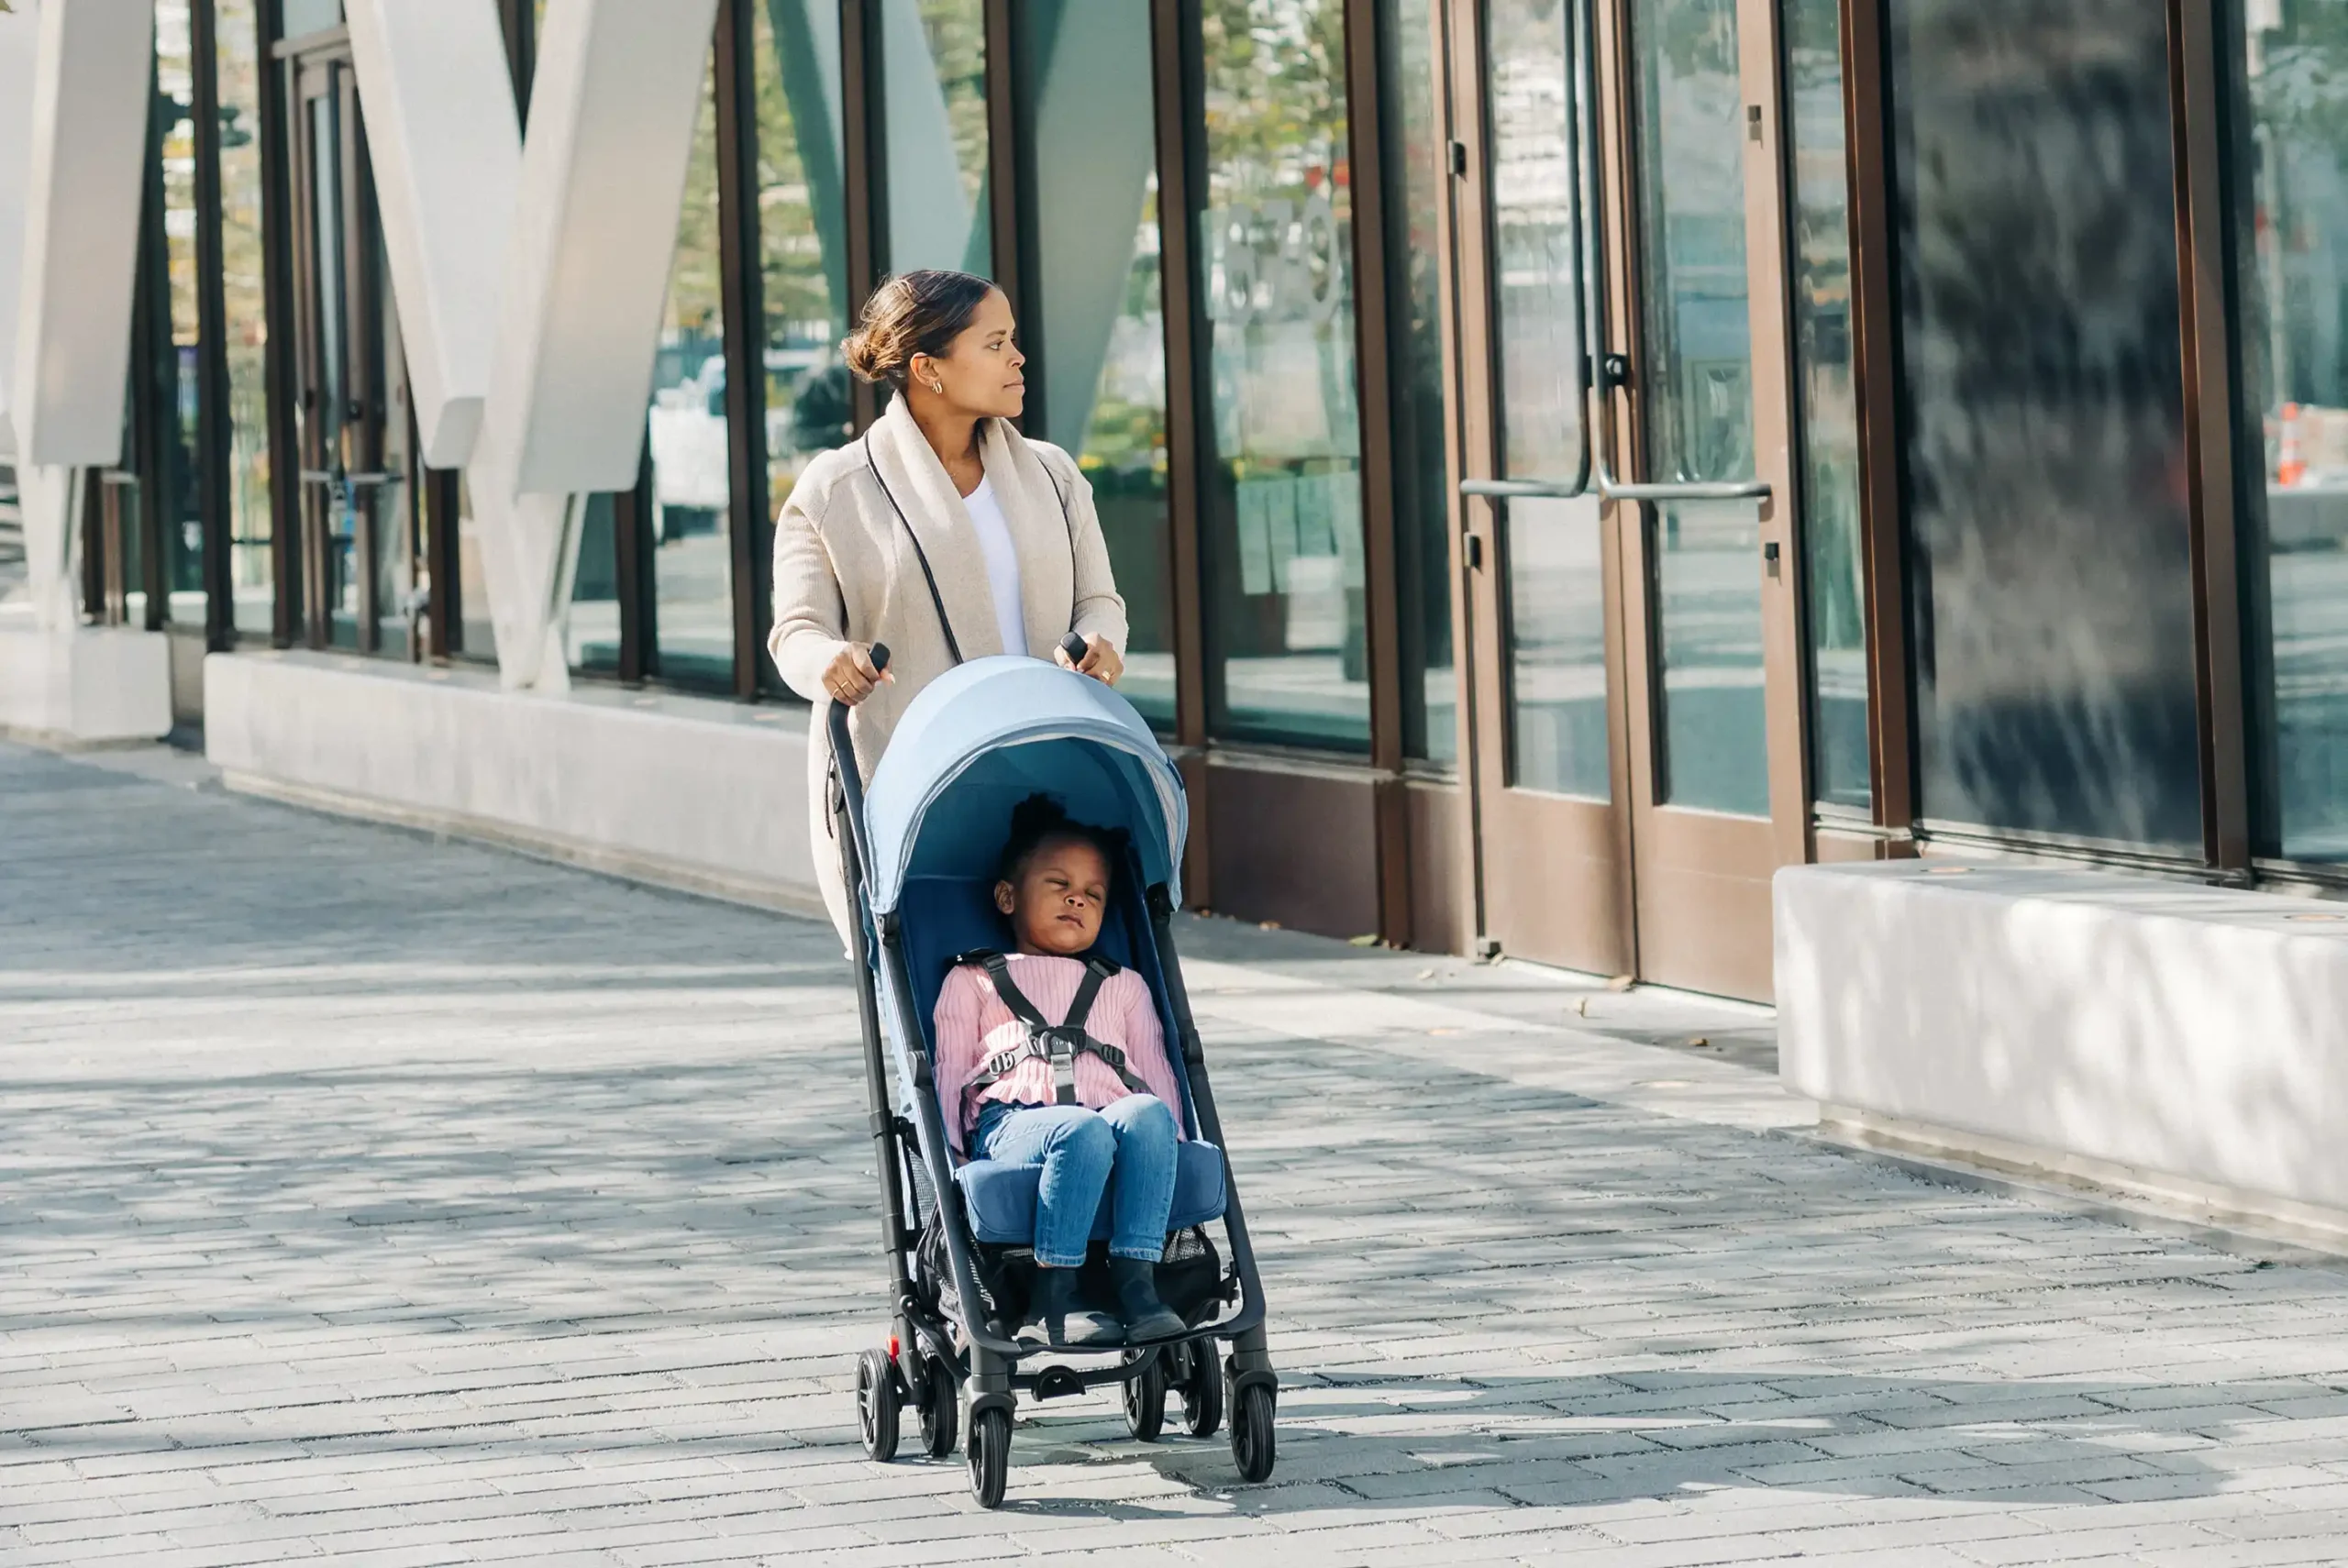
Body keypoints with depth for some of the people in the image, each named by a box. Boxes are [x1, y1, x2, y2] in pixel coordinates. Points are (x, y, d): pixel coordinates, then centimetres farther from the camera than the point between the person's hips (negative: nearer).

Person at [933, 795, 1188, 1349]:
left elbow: (1157, 1074, 25)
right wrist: (947, 1156, 1)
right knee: (1083, 1131, -39)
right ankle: (1050, 1304, -39)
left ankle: (1137, 1284, -42)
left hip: (1115, 1112, 2)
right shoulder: (972, 982, 27)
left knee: (1147, 1114, -36)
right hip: (1012, 1123, -2)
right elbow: (948, 1073, 17)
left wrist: (1172, 1135, 4)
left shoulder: (1124, 987, 34)